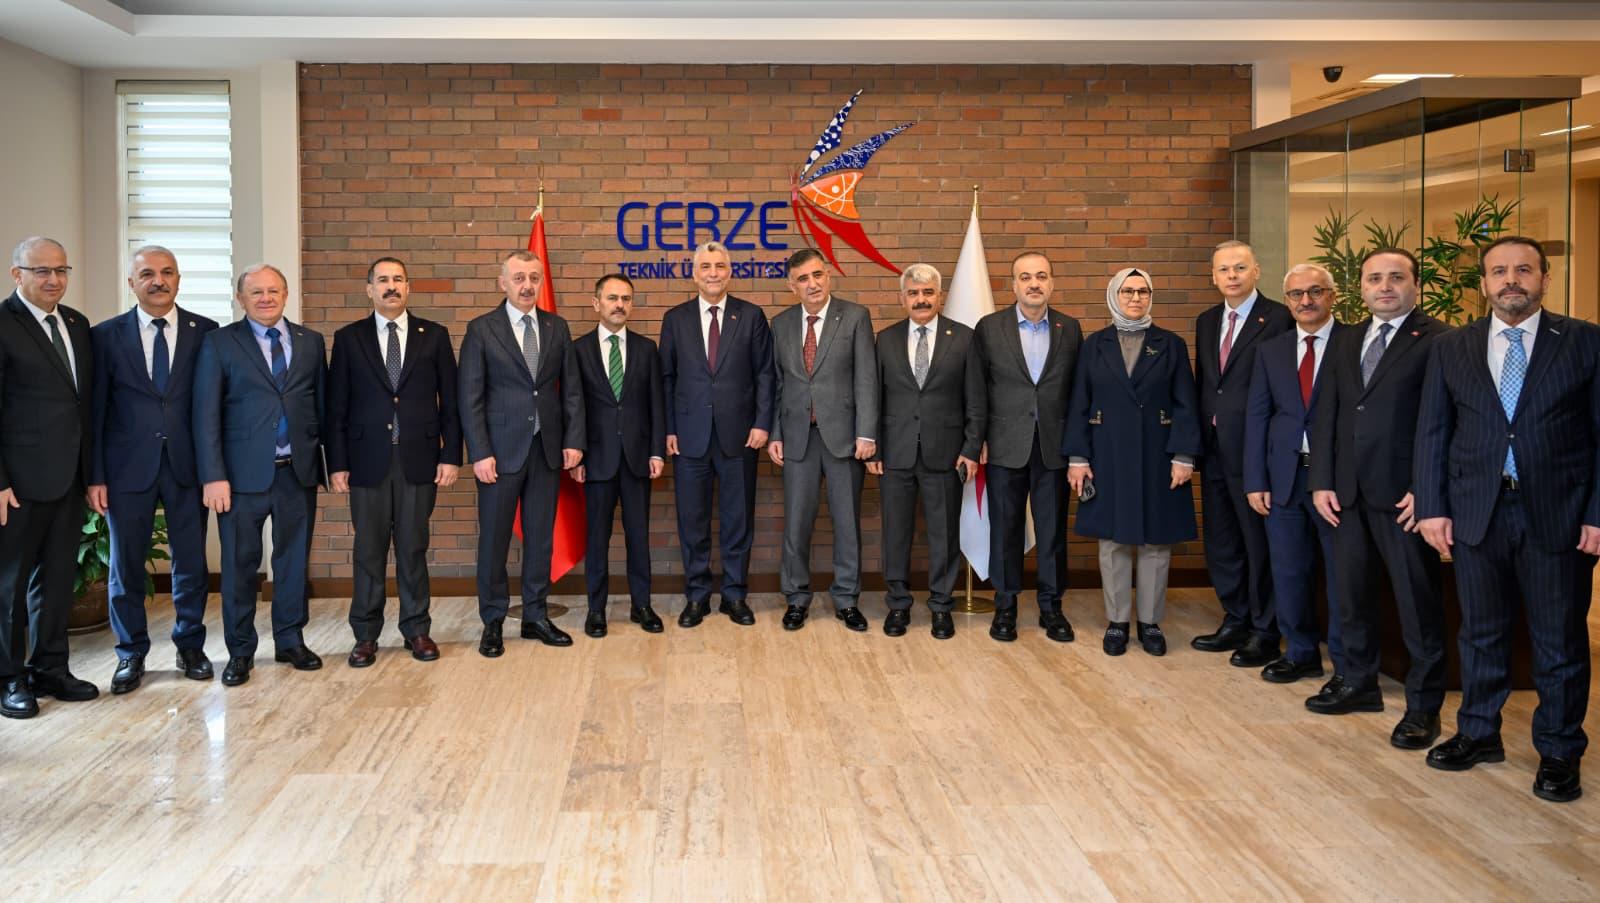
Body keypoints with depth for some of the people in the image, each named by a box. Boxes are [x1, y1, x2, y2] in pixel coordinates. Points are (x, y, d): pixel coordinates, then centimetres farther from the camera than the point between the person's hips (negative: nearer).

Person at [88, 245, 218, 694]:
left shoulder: (205, 332, 2)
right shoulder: (107, 335, 1)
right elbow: (95, 411, 1)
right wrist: (95, 476, -4)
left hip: (188, 466, 0)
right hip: (128, 468, 0)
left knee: (191, 562, 8)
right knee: (126, 566, 7)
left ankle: (190, 647, 25)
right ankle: (131, 656, 22)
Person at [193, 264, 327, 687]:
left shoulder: (310, 342, 9)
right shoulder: (219, 343, 1)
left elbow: (321, 403, 9)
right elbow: (206, 414, -4)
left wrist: (327, 461, 3)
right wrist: (213, 476, -11)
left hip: (299, 472, 3)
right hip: (244, 473, -2)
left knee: (294, 558, 11)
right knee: (240, 563, 4)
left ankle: (291, 641, 24)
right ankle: (240, 651, 16)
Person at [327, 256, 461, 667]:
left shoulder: (434, 336, 6)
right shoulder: (348, 338, 5)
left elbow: (449, 401, 5)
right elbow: (336, 407, 4)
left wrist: (451, 456, -1)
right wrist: (337, 464, -2)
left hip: (419, 460, 0)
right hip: (368, 460, 0)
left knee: (413, 548, 7)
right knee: (368, 551, 5)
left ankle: (417, 629, 18)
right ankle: (366, 635, 14)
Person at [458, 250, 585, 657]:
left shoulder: (557, 328, 8)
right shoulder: (481, 330, -3)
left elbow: (572, 389, 8)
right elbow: (470, 397, -6)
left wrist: (574, 440, -1)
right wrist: (480, 453, -12)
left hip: (547, 449, 3)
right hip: (501, 450, -3)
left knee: (541, 536, 9)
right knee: (493, 538, 3)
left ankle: (536, 616, 20)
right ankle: (493, 622, 14)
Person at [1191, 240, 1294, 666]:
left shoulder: (1278, 319, -9)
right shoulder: (1206, 322, 13)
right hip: (1214, 450, 7)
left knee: (1259, 542, 2)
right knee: (1220, 542, 14)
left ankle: (1264, 633, 13)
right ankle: (1236, 622, 28)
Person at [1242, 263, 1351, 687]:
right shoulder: (1271, 350, 10)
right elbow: (1256, 416, 8)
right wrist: (1255, 481, 2)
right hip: (1284, 476, 4)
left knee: (1343, 572, 4)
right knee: (1287, 571, 11)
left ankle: (1347, 664, 17)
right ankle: (1302, 653, 27)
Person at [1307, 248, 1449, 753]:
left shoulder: (1438, 341, -6)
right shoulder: (1345, 345, 15)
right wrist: (1322, 481, 5)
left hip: (1405, 496, -6)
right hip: (1349, 493, 6)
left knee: (1418, 599, 2)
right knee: (1351, 593, 14)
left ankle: (1423, 706, 13)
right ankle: (1359, 683, 30)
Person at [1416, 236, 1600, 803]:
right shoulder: (1452, 349, 7)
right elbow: (1432, 434, 7)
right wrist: (1432, 507, -1)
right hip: (1477, 515, 2)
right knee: (1481, 632, 13)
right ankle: (1479, 734, 28)